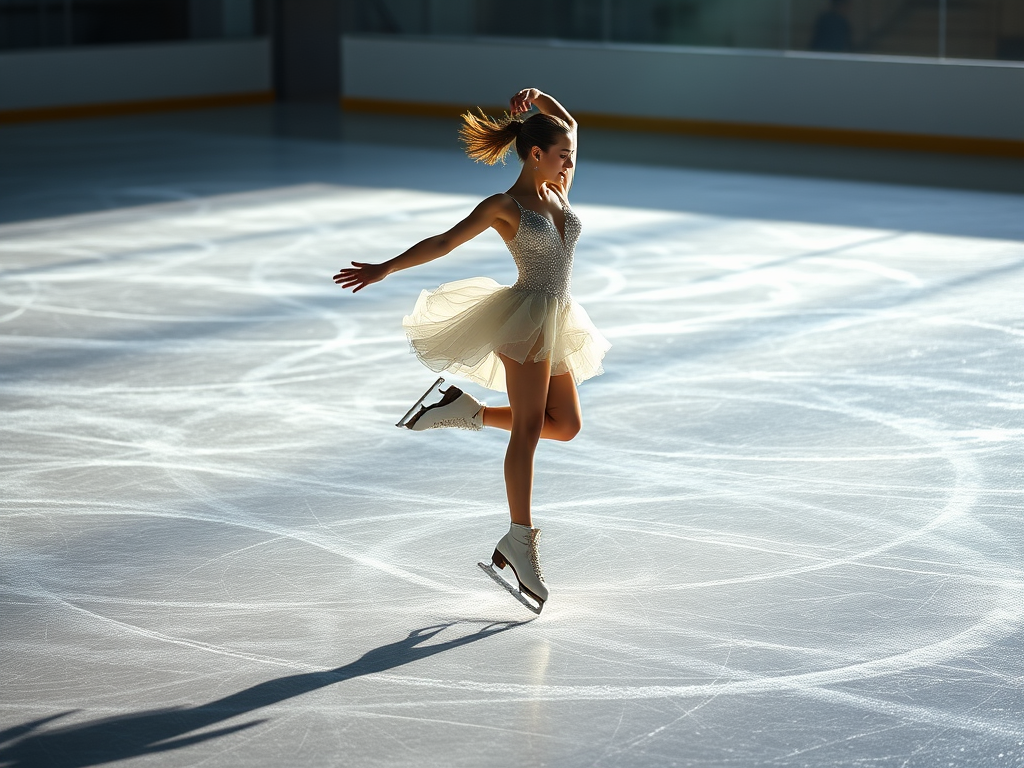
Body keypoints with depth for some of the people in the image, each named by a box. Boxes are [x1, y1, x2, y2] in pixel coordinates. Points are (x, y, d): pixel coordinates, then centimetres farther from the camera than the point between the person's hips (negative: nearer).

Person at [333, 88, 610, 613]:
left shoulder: (557, 193, 13)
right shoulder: (504, 206, -6)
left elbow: (567, 124, 23)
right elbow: (444, 242, -5)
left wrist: (537, 97, 8)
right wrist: (384, 269, -8)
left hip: (555, 324, 8)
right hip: (525, 316, -8)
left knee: (565, 424, 6)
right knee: (528, 427, -12)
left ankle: (466, 411, 14)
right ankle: (520, 540, -12)